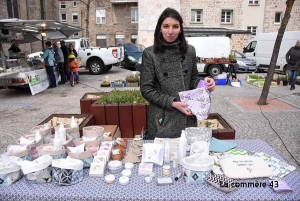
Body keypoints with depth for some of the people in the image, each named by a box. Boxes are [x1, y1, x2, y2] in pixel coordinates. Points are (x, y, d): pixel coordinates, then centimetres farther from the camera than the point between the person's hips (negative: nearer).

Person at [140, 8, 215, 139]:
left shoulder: (189, 51, 3)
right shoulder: (150, 54, -7)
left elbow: (193, 80, 12)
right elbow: (146, 89, -8)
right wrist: (172, 103, -16)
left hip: (187, 117, 3)